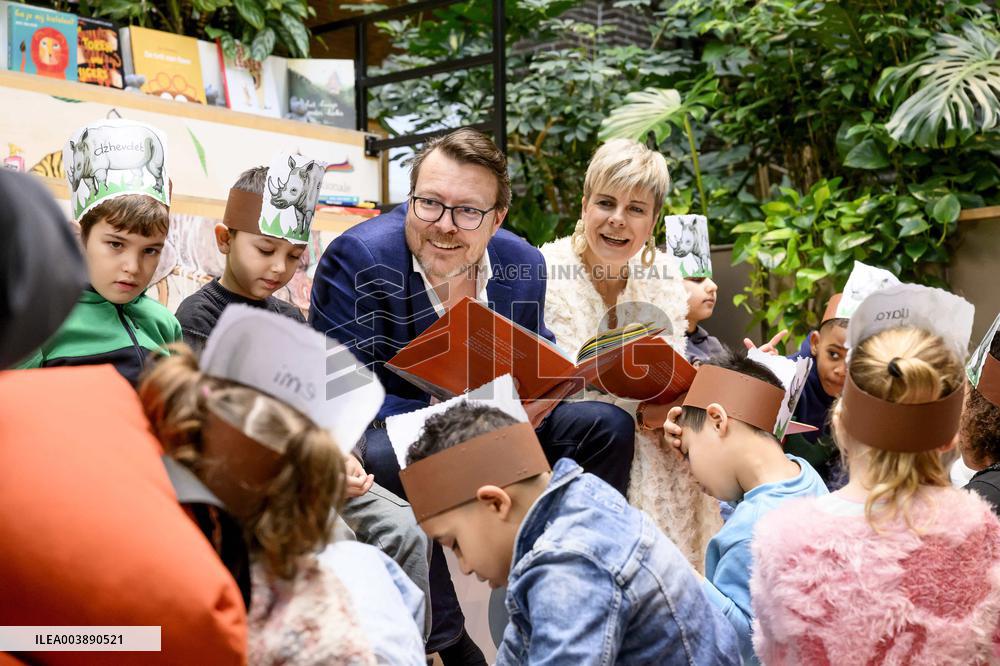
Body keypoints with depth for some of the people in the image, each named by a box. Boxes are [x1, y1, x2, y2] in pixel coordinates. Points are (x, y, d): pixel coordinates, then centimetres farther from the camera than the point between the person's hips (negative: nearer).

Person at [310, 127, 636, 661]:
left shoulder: (523, 264, -6)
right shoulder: (356, 259, -22)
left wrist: (544, 390, -20)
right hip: (385, 439, -5)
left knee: (607, 426, -3)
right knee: (388, 457, -39)